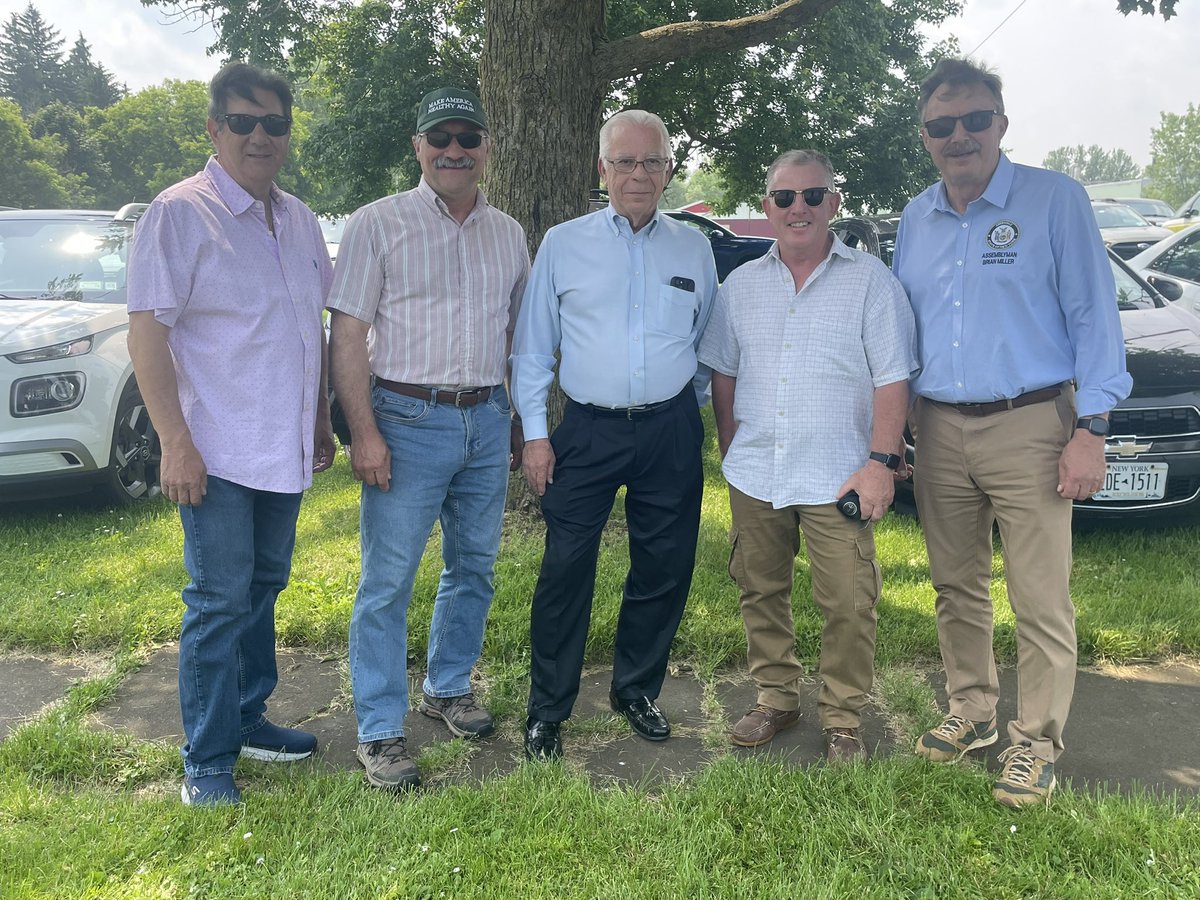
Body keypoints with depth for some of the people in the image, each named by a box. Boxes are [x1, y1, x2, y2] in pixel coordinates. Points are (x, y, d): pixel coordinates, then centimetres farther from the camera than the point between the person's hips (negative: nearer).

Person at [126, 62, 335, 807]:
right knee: (220, 601, -1)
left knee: (263, 589, 16)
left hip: (286, 450, 7)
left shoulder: (298, 219, 11)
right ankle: (207, 760, 12)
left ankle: (248, 718, 31)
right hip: (219, 452, -6)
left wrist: (322, 422, 16)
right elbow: (148, 331, -14)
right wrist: (176, 443, -19)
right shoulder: (180, 213, -10)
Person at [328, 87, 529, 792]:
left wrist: (521, 418, 13)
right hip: (409, 421, -5)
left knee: (475, 567, 14)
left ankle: (450, 687, 34)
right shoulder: (379, 224, -3)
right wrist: (365, 433, -15)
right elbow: (348, 337, -7)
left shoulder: (509, 234, 12)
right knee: (389, 581, -2)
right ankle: (381, 733, 9)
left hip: (488, 422, 5)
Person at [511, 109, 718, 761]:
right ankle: (546, 709, 13)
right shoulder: (563, 244, 4)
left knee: (664, 568, 8)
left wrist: (694, 419, 14)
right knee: (566, 570, -2)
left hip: (670, 432, 2)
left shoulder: (693, 248, 9)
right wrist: (535, 433, -1)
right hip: (587, 431, -2)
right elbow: (532, 348, 5)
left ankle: (637, 690, 28)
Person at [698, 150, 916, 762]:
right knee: (760, 593, 13)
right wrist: (731, 453, 11)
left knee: (847, 604, -2)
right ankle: (775, 698, 30)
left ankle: (843, 720, 16)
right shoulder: (741, 285, 11)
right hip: (754, 475, 4)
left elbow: (892, 379, -4)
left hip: (837, 478, -4)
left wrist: (882, 461, -12)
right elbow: (723, 374, 17)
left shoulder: (869, 280, -1)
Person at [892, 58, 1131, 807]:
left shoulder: (1055, 200, -5)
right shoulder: (915, 220, 11)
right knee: (957, 588, 14)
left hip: (1028, 427, -5)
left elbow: (1094, 316, -6)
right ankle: (972, 711, 30)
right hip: (939, 429, 5)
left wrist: (1091, 427, -13)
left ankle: (1037, 744, 13)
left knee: (1042, 602, -1)